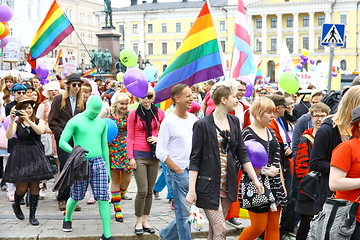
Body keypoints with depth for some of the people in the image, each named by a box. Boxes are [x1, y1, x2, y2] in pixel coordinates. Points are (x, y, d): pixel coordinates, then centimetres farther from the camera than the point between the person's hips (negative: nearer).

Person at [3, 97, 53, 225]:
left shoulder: (39, 121, 7)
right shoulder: (17, 123, 2)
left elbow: (41, 131, -15)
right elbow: (9, 136, -14)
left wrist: (28, 120, -23)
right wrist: (12, 120, -22)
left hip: (36, 156, 2)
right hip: (21, 156, -2)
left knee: (35, 186, 2)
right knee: (22, 187, -4)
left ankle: (32, 215, 12)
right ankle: (16, 205, 29)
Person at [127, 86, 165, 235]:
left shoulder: (159, 113, 6)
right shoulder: (134, 114, 0)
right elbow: (129, 137, 1)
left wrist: (158, 138, -6)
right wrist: (131, 157, -7)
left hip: (154, 155, 3)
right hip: (139, 155, -3)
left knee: (150, 190, 8)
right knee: (142, 190, -7)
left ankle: (145, 220, 18)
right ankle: (138, 222, 6)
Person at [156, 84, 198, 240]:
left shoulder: (193, 118, 9)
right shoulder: (169, 121, -10)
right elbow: (161, 152, -12)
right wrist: (178, 170, -12)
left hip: (193, 171, 7)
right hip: (177, 172, -7)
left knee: (187, 212, 13)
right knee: (184, 214, -1)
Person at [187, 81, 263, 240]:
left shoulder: (234, 122, 8)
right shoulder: (203, 124, -10)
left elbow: (242, 154, 11)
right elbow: (195, 159, -9)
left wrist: (255, 180, 5)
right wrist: (192, 189, -13)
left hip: (228, 183, 6)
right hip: (209, 184, -6)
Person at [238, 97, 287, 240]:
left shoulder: (270, 132, 13)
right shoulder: (247, 133, -9)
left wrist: (282, 184, 16)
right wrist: (265, 171, -20)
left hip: (274, 184, 7)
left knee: (274, 227, 8)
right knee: (259, 226, -3)